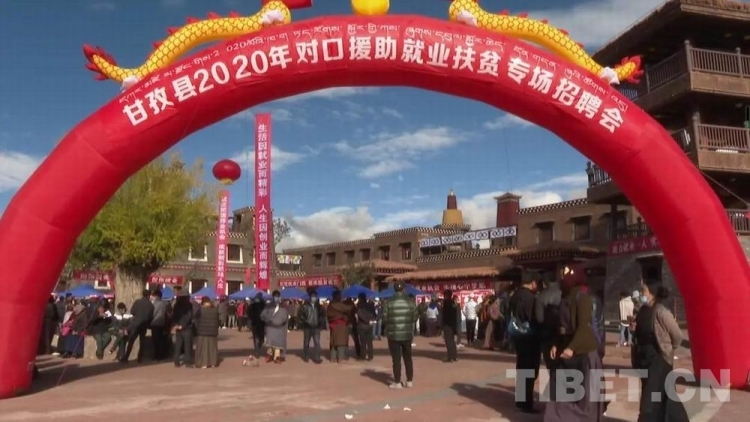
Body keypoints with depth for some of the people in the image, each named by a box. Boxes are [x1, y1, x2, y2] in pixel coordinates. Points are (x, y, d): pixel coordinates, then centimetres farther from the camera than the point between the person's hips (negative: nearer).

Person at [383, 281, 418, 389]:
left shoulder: (388, 302, -8)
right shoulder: (411, 302, -1)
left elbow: (384, 318, -6)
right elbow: (415, 317, 1)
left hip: (393, 334, -3)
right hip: (407, 334, 3)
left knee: (396, 359, 3)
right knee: (408, 358, 14)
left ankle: (397, 382, 5)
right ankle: (410, 381, 17)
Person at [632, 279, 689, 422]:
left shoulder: (661, 312, -18)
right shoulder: (643, 310, 5)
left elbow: (678, 336, -11)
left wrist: (668, 350, 5)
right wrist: (634, 329, -5)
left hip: (659, 359, -7)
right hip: (644, 358, 7)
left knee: (650, 400, -5)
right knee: (666, 395, 17)